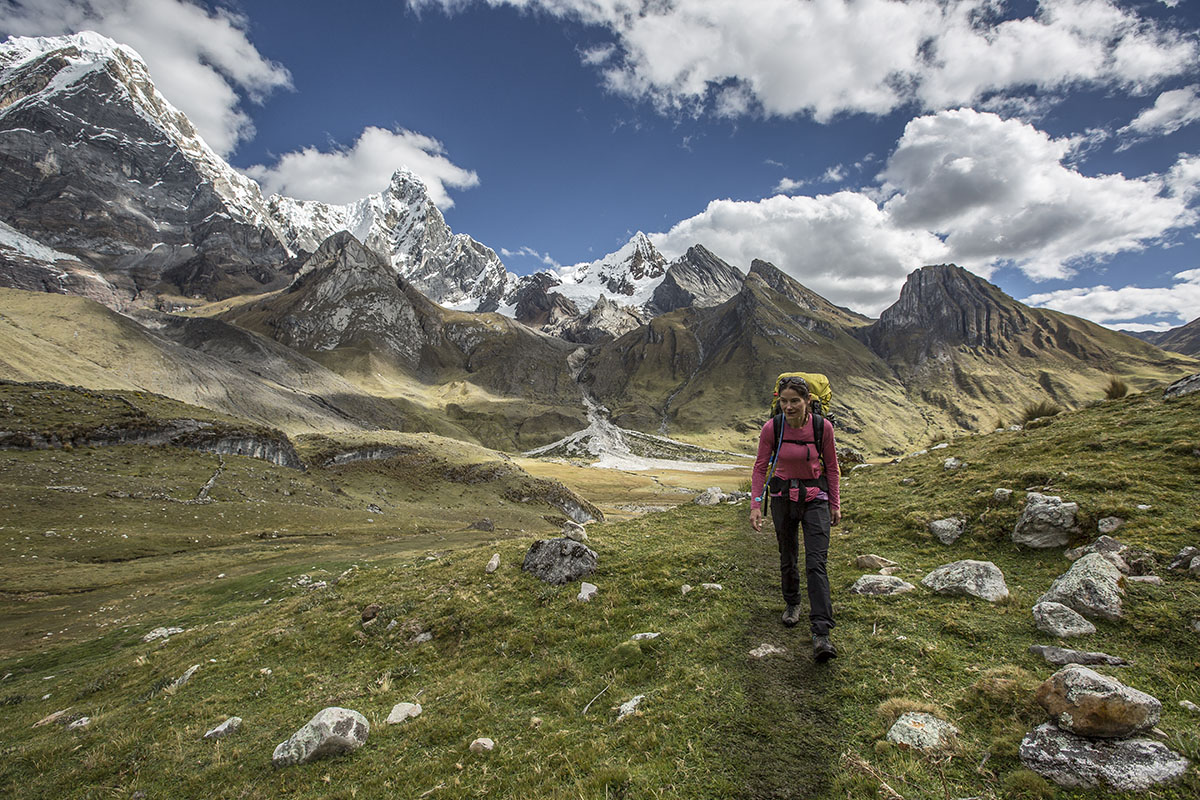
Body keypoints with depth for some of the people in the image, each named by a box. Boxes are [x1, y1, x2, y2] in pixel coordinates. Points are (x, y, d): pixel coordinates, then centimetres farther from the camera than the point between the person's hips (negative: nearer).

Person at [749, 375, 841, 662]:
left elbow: (831, 466, 0)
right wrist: (755, 504, -12)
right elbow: (760, 467, -5)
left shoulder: (823, 427, -14)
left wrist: (835, 504, 4)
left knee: (816, 562, -10)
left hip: (815, 497, -1)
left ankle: (821, 634, -9)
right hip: (783, 496, 1)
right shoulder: (771, 428, -14)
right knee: (787, 557, 14)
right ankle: (792, 604, 40)